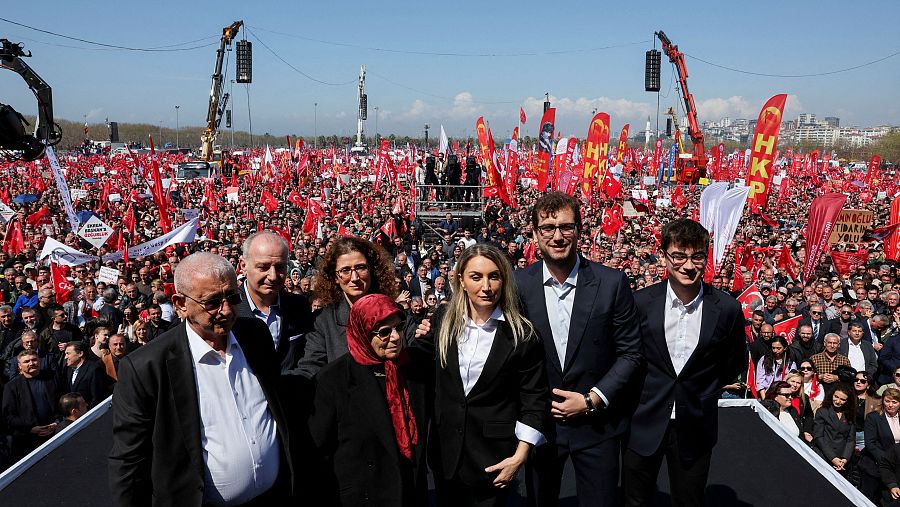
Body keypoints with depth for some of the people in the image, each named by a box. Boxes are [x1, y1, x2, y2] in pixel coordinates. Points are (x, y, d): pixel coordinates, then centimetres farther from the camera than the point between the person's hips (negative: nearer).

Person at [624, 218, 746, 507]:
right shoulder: (641, 302, -8)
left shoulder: (727, 309, -8)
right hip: (644, 423, 0)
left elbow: (735, 362, 8)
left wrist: (705, 393, 8)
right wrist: (644, 393, 5)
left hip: (695, 427, 0)